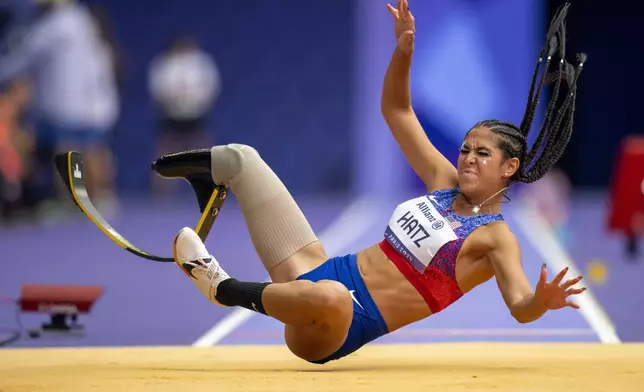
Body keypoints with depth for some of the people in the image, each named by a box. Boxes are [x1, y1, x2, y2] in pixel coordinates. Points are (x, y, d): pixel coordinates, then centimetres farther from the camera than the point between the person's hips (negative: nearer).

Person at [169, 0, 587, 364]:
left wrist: (541, 302, -48)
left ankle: (227, 289, -24)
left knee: (329, 296, -49)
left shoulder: (497, 238, -8)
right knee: (239, 157, 8)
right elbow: (396, 111, 20)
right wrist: (404, 50, 5)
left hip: (348, 323, -8)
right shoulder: (446, 183, 13)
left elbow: (520, 306, -25)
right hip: (325, 272, 8)